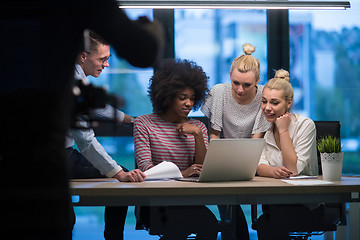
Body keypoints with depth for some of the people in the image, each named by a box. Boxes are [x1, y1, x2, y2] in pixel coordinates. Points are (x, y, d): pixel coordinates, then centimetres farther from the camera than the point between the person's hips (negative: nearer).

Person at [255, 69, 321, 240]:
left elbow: (294, 170, -16)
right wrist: (273, 171, -29)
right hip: (274, 201, 3)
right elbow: (259, 167, -5)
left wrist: (283, 130, -15)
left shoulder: (305, 125, -7)